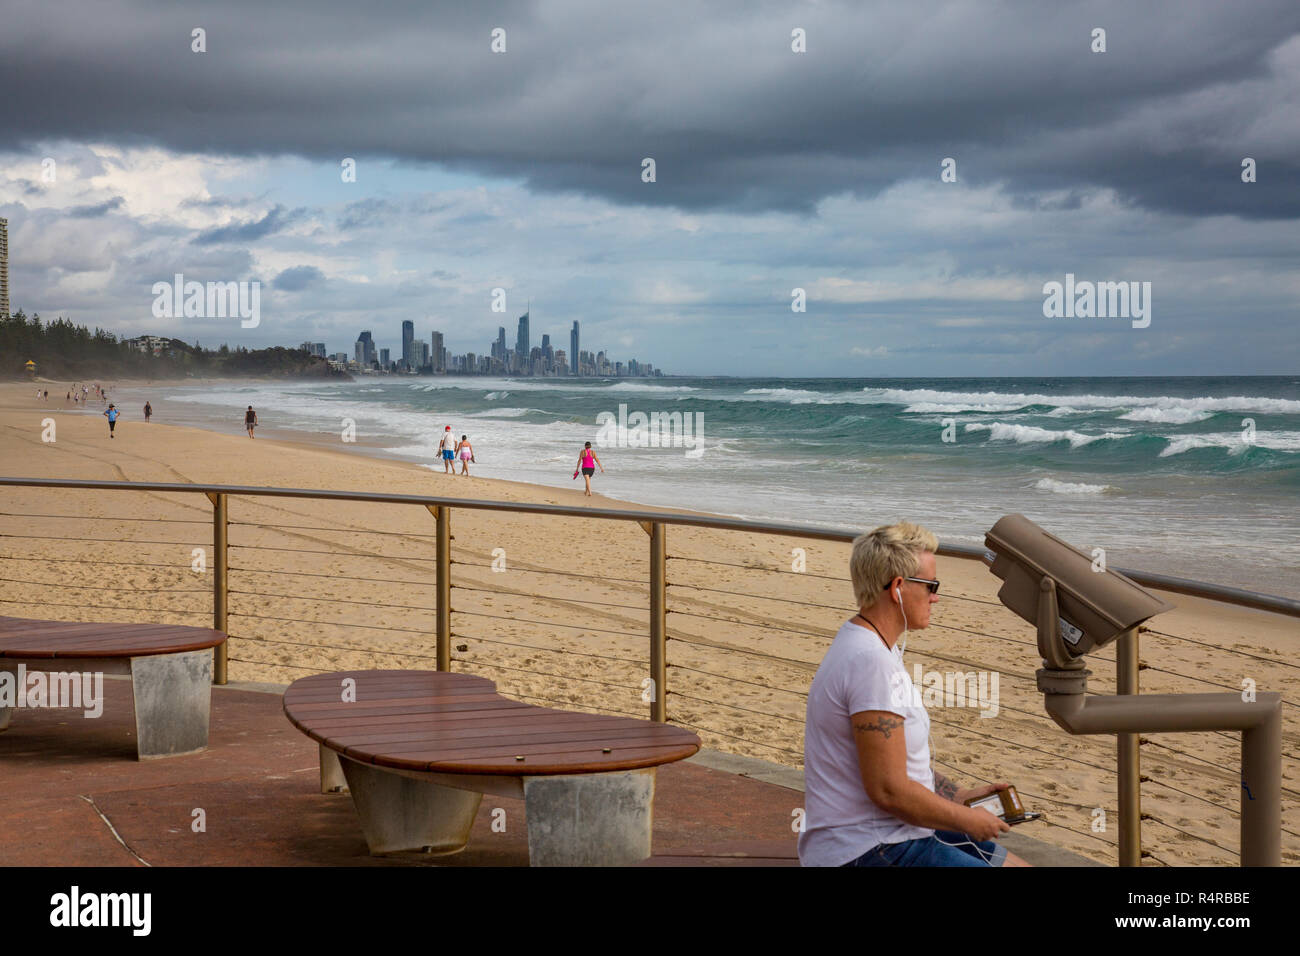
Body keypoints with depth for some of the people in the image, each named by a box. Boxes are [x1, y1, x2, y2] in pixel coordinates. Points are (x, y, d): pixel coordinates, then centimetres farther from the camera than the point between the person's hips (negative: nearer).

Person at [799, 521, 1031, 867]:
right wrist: (967, 819, -11)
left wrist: (960, 797, 11)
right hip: (863, 852, -10)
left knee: (1015, 865, 11)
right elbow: (888, 790, -24)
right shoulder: (872, 662, -21)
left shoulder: (868, 647, 12)